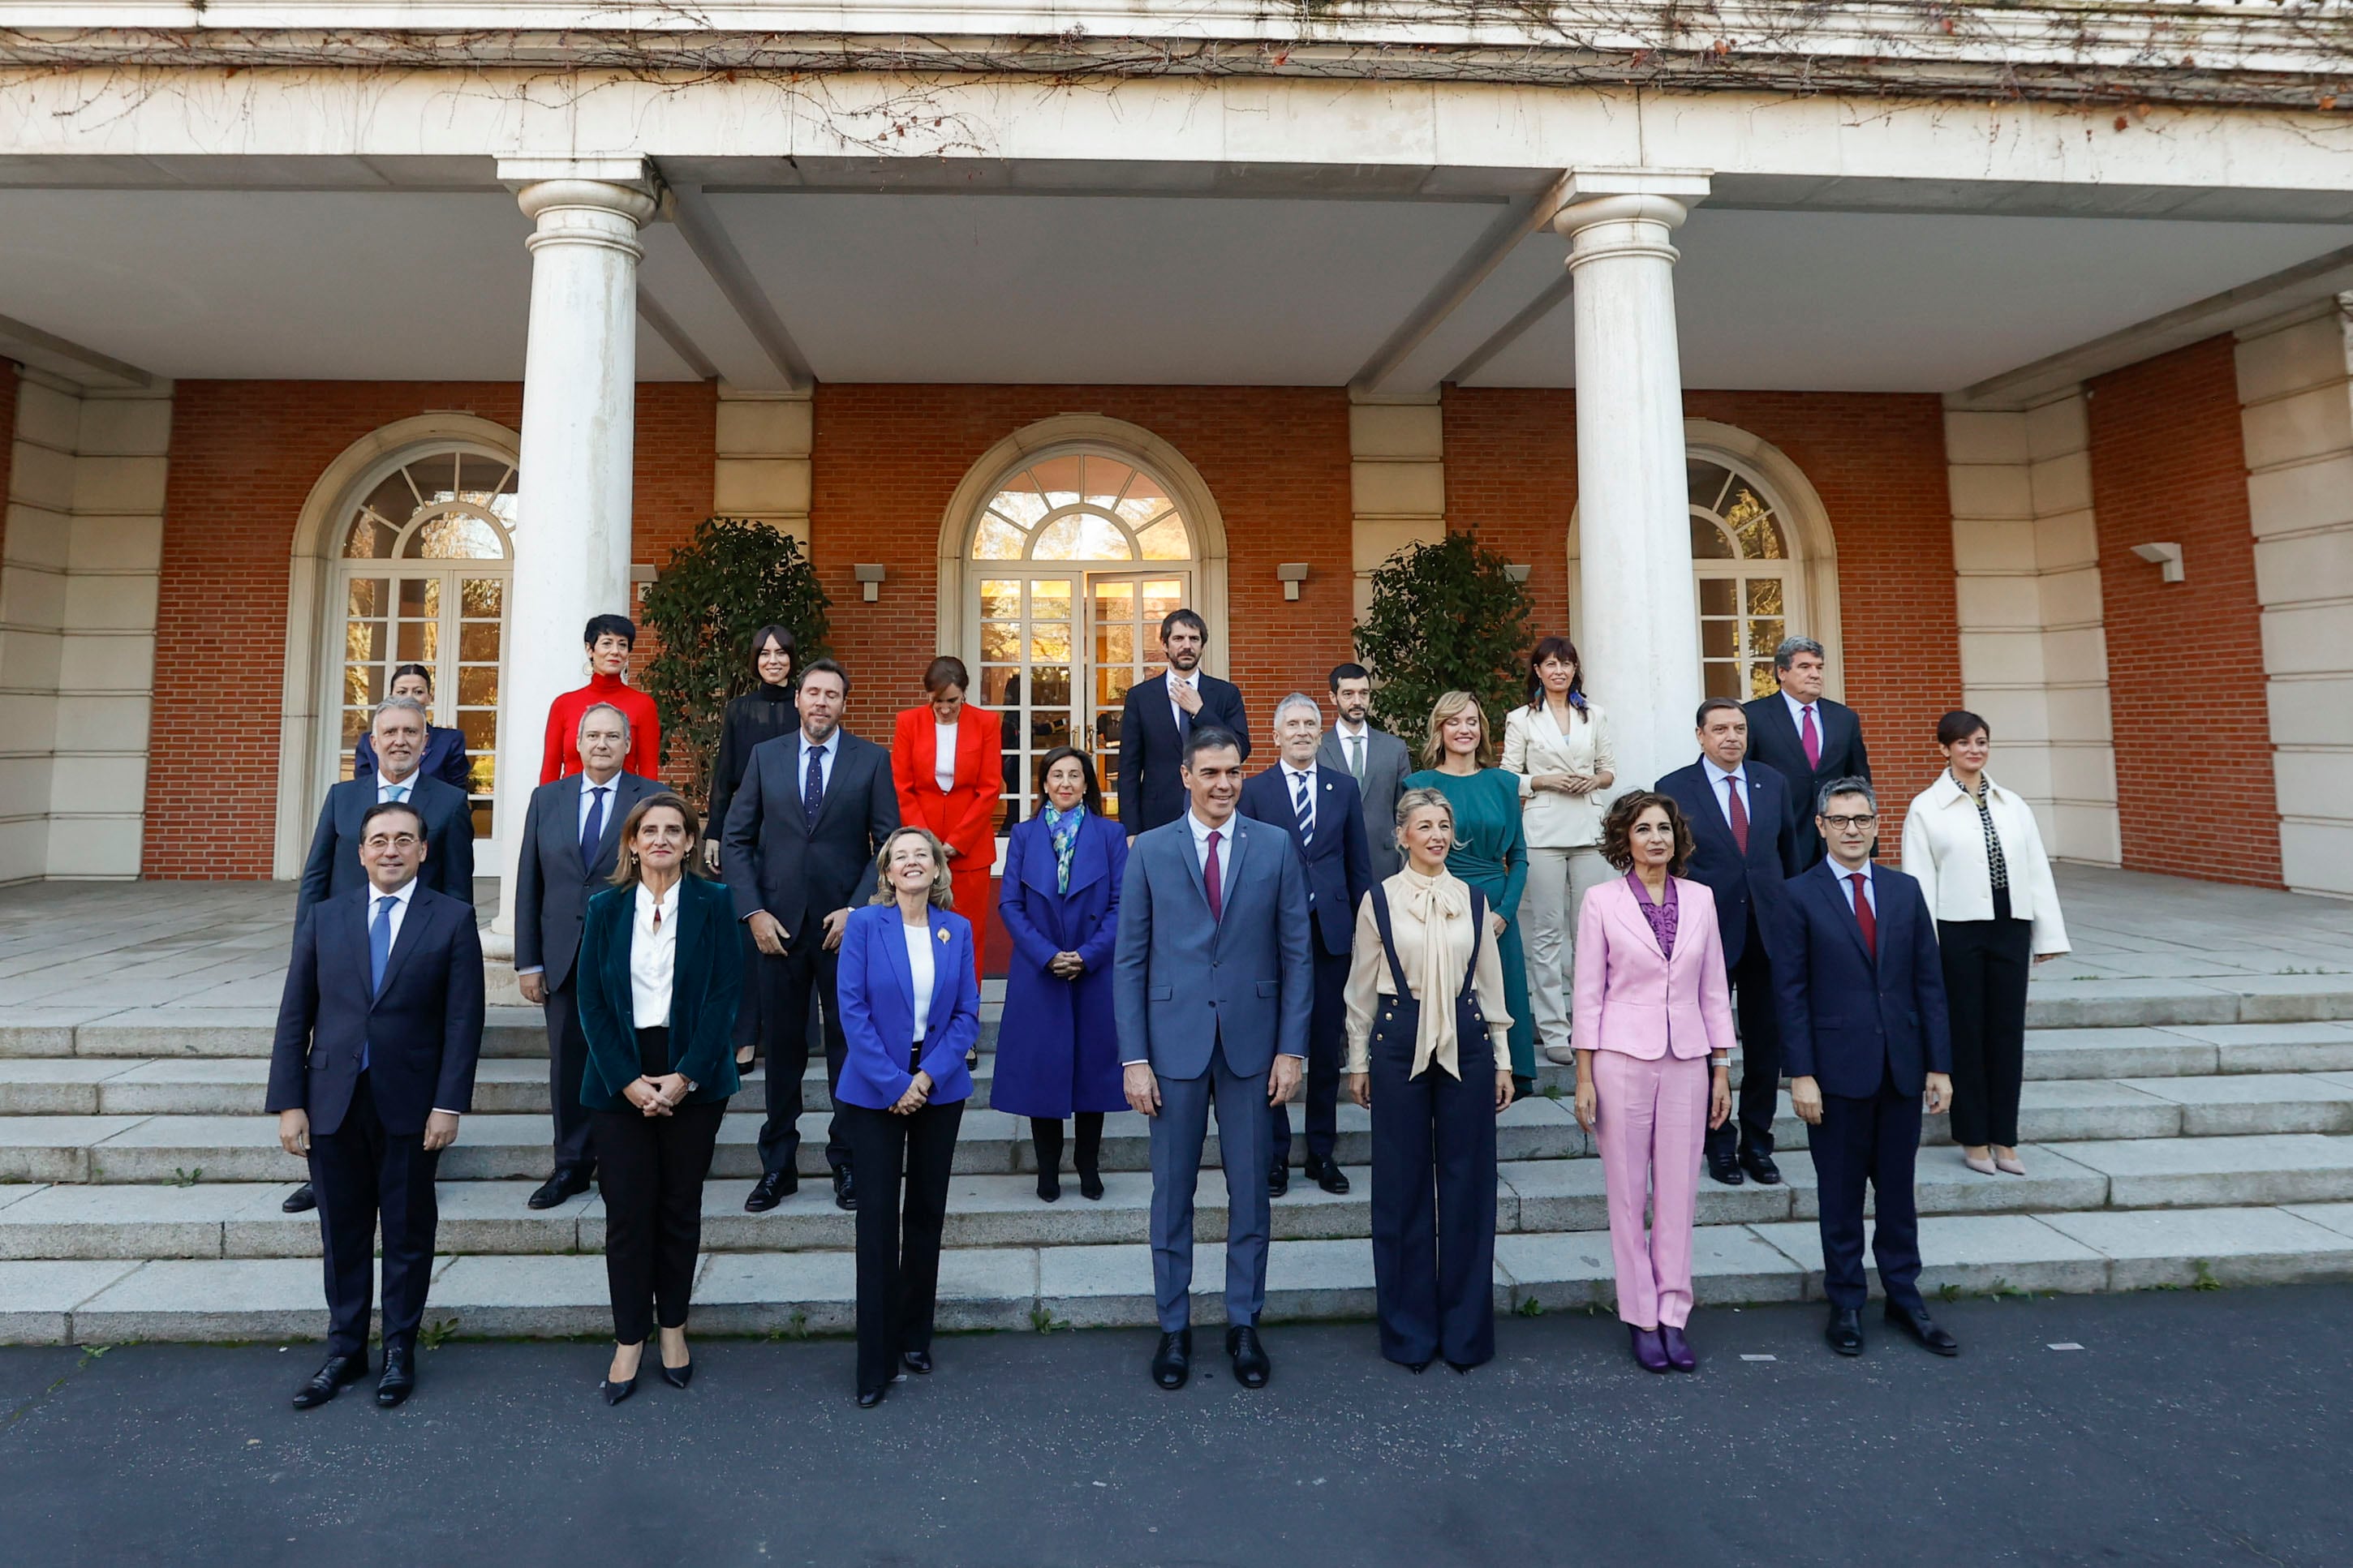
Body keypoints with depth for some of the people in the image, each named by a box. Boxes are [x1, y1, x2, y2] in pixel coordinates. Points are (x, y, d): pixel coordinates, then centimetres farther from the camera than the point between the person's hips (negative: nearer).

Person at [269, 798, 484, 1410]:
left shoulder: (453, 918, -3)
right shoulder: (323, 917, 5)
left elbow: (464, 1019, -6)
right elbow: (295, 1016, 5)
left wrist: (449, 1104, -11)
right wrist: (289, 1102, -1)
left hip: (410, 1105, -2)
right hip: (332, 1102, 2)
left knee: (408, 1234, 10)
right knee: (342, 1235, 13)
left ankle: (400, 1352, 26)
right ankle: (345, 1351, 30)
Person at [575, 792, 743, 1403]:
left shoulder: (713, 903, -1)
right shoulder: (605, 908, 4)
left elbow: (725, 993, -6)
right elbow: (591, 1001, 0)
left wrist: (684, 1076, -13)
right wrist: (628, 1080, -10)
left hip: (692, 1075, -1)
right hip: (620, 1078, 1)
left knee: (681, 1208, 9)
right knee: (627, 1210, 4)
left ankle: (673, 1327, 25)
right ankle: (629, 1339, 18)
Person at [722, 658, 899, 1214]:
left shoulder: (872, 760, 2)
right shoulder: (765, 756, 7)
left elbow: (888, 845, 0)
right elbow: (736, 840, 6)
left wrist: (856, 908, -9)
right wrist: (753, 911, -3)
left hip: (845, 924, -1)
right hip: (779, 923, 2)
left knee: (849, 1045, 5)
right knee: (782, 1047, 9)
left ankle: (847, 1163, 18)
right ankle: (777, 1166, 22)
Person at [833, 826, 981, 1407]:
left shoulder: (957, 930, 2)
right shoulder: (864, 925, -5)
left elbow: (968, 1014, 1)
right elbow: (853, 1009, -9)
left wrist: (927, 1076, -11)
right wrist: (894, 1083, -14)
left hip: (939, 1087, 3)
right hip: (875, 1089, -3)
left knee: (927, 1211, 11)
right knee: (877, 1216, -1)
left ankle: (915, 1336, 27)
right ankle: (876, 1361, 11)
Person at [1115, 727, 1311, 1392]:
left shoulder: (1275, 848, 1)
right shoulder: (1150, 849, 0)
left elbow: (1296, 954, 2)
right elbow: (1130, 960, -1)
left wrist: (1292, 1048, -3)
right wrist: (1134, 1057, -6)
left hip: (1251, 1041, 1)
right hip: (1174, 1042, 0)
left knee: (1249, 1191, 11)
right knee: (1172, 1192, 10)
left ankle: (1243, 1324, 28)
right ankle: (1173, 1327, 27)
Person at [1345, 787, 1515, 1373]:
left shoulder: (1472, 900, 6)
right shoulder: (1379, 900, 0)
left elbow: (1491, 984, 11)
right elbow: (1362, 988, 5)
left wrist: (1503, 1059, 11)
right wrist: (1359, 1061, 5)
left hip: (1466, 1045, 2)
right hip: (1400, 1045, -2)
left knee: (1467, 1183, 7)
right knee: (1403, 1187, 6)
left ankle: (1466, 1329, 23)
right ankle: (1409, 1330, 22)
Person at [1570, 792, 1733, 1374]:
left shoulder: (1700, 899, 6)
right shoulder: (1602, 901, -3)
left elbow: (1714, 989, 10)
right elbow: (1588, 993, -2)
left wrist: (1722, 1069, 7)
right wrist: (1584, 1077, -5)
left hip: (1687, 1059, 3)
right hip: (1623, 1057, -2)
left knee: (1679, 1193, 7)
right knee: (1628, 1193, 5)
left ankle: (1672, 1315, 20)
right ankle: (1640, 1317, 19)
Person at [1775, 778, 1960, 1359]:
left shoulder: (1905, 891, 7)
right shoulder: (1799, 896, -5)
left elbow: (1929, 980, 8)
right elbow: (1791, 992, -7)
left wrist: (1939, 1064, 3)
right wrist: (1801, 1073, -11)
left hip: (1902, 1068, 3)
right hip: (1837, 1070, -3)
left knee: (1898, 1189, 14)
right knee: (1841, 1195, 8)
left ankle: (1904, 1296, 30)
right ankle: (1845, 1304, 22)